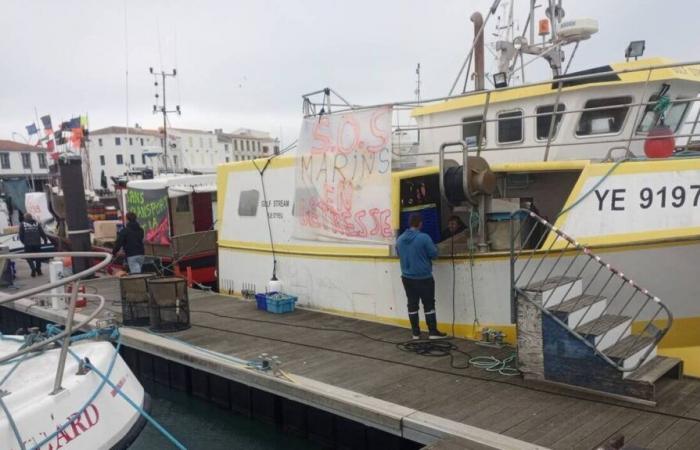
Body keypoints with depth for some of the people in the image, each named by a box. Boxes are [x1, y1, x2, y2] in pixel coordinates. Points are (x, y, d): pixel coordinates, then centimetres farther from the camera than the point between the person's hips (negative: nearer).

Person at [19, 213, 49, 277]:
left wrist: (23, 241, 14)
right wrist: (45, 240, 13)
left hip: (28, 244, -2)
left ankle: (33, 269, -13)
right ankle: (38, 270, 17)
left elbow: (21, 235, 0)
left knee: (29, 257, 4)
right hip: (37, 243, 2)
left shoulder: (22, 224, 0)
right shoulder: (37, 223, 6)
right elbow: (42, 233, 4)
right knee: (38, 257, 14)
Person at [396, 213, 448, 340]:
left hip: (407, 277, 5)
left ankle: (415, 333, 15)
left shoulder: (400, 239, 2)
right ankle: (433, 332, 8)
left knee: (412, 305, 10)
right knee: (429, 305, 5)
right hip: (424, 277, -5)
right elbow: (434, 254, -10)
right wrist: (429, 250, 10)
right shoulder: (424, 237, -16)